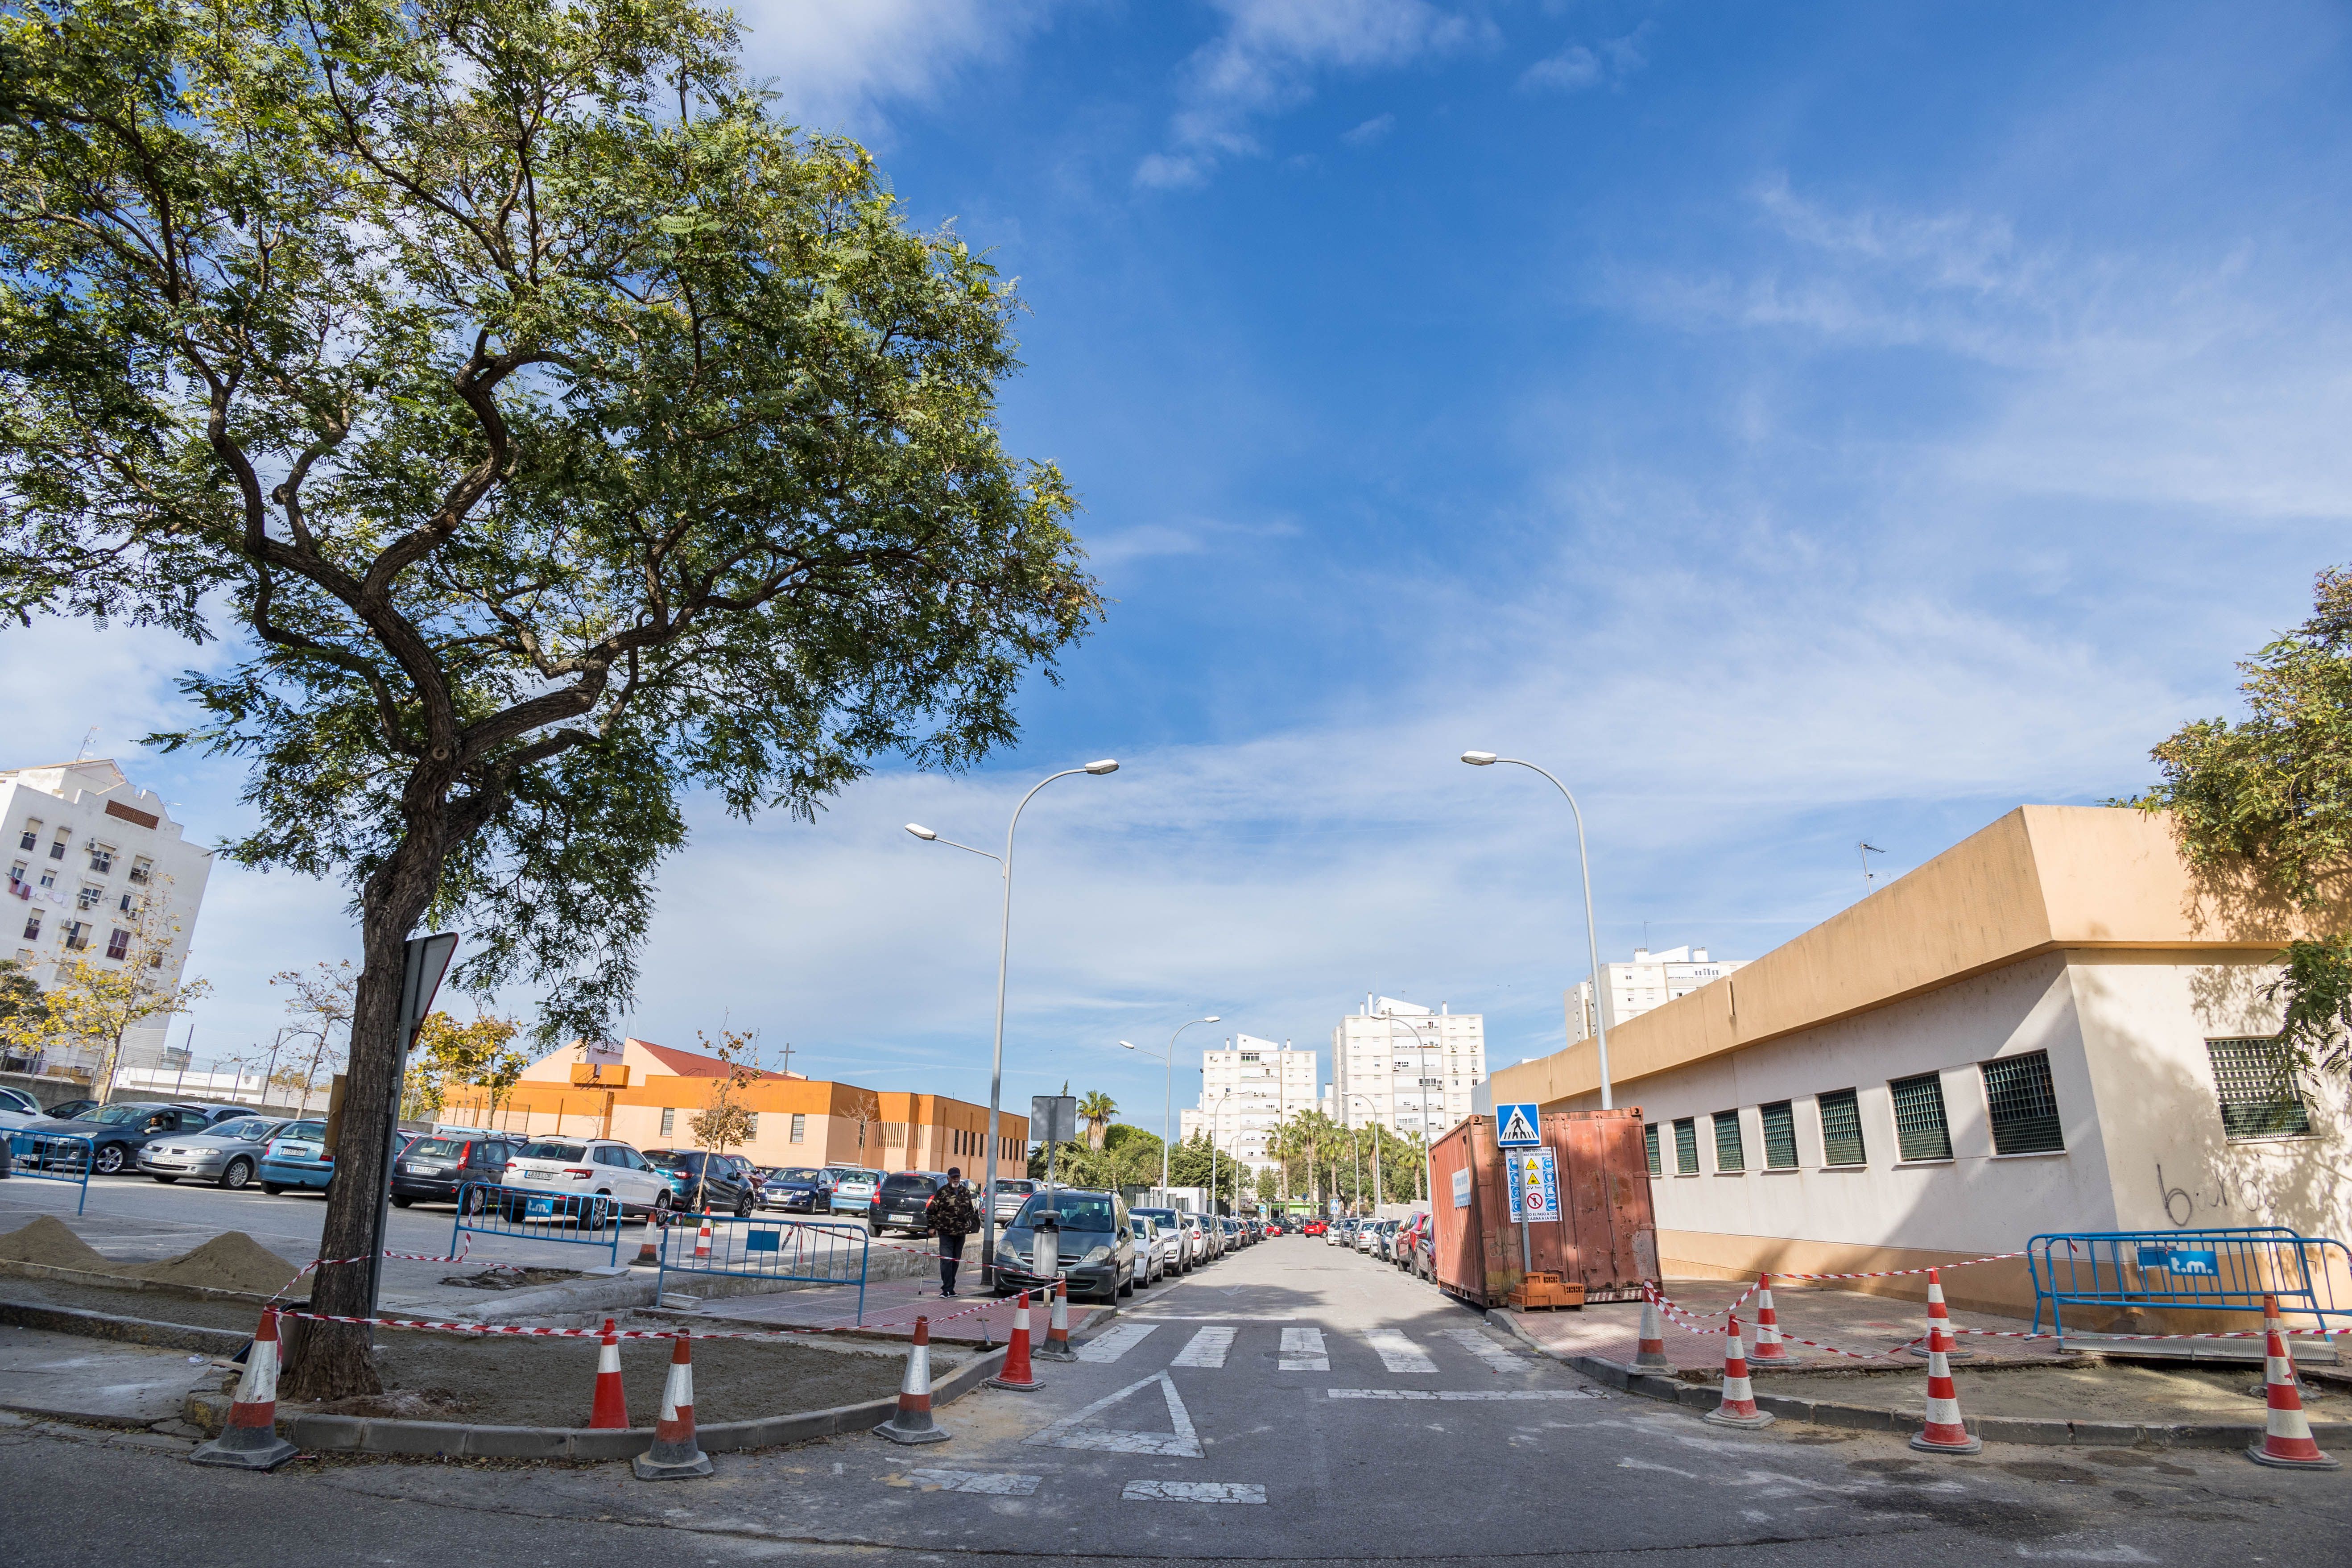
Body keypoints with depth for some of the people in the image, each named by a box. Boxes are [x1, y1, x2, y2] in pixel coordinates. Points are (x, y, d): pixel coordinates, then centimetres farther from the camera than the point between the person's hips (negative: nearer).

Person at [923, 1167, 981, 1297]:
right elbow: (931, 1210, -3)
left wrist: (971, 1224, 17)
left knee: (956, 1261, 11)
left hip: (961, 1233, 5)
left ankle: (950, 1288, 20)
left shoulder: (966, 1192, 10)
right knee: (946, 1260, -11)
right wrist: (931, 1227, -6)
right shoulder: (943, 1192, -6)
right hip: (946, 1232, -5)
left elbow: (970, 1210, 23)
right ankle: (947, 1289, -9)